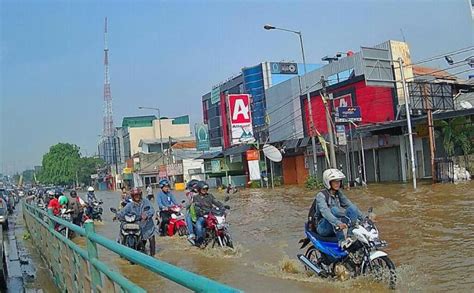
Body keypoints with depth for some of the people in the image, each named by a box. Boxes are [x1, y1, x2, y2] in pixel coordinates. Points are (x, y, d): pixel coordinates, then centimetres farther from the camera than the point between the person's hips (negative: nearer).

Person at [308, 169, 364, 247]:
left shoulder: (338, 194, 6)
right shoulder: (321, 195, -16)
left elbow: (349, 204, 1)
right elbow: (325, 212, -31)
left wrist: (363, 218, -12)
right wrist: (338, 223, -47)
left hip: (335, 228, 6)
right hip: (322, 227, -6)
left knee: (352, 209, -11)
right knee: (334, 209, -31)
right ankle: (341, 240, -33)